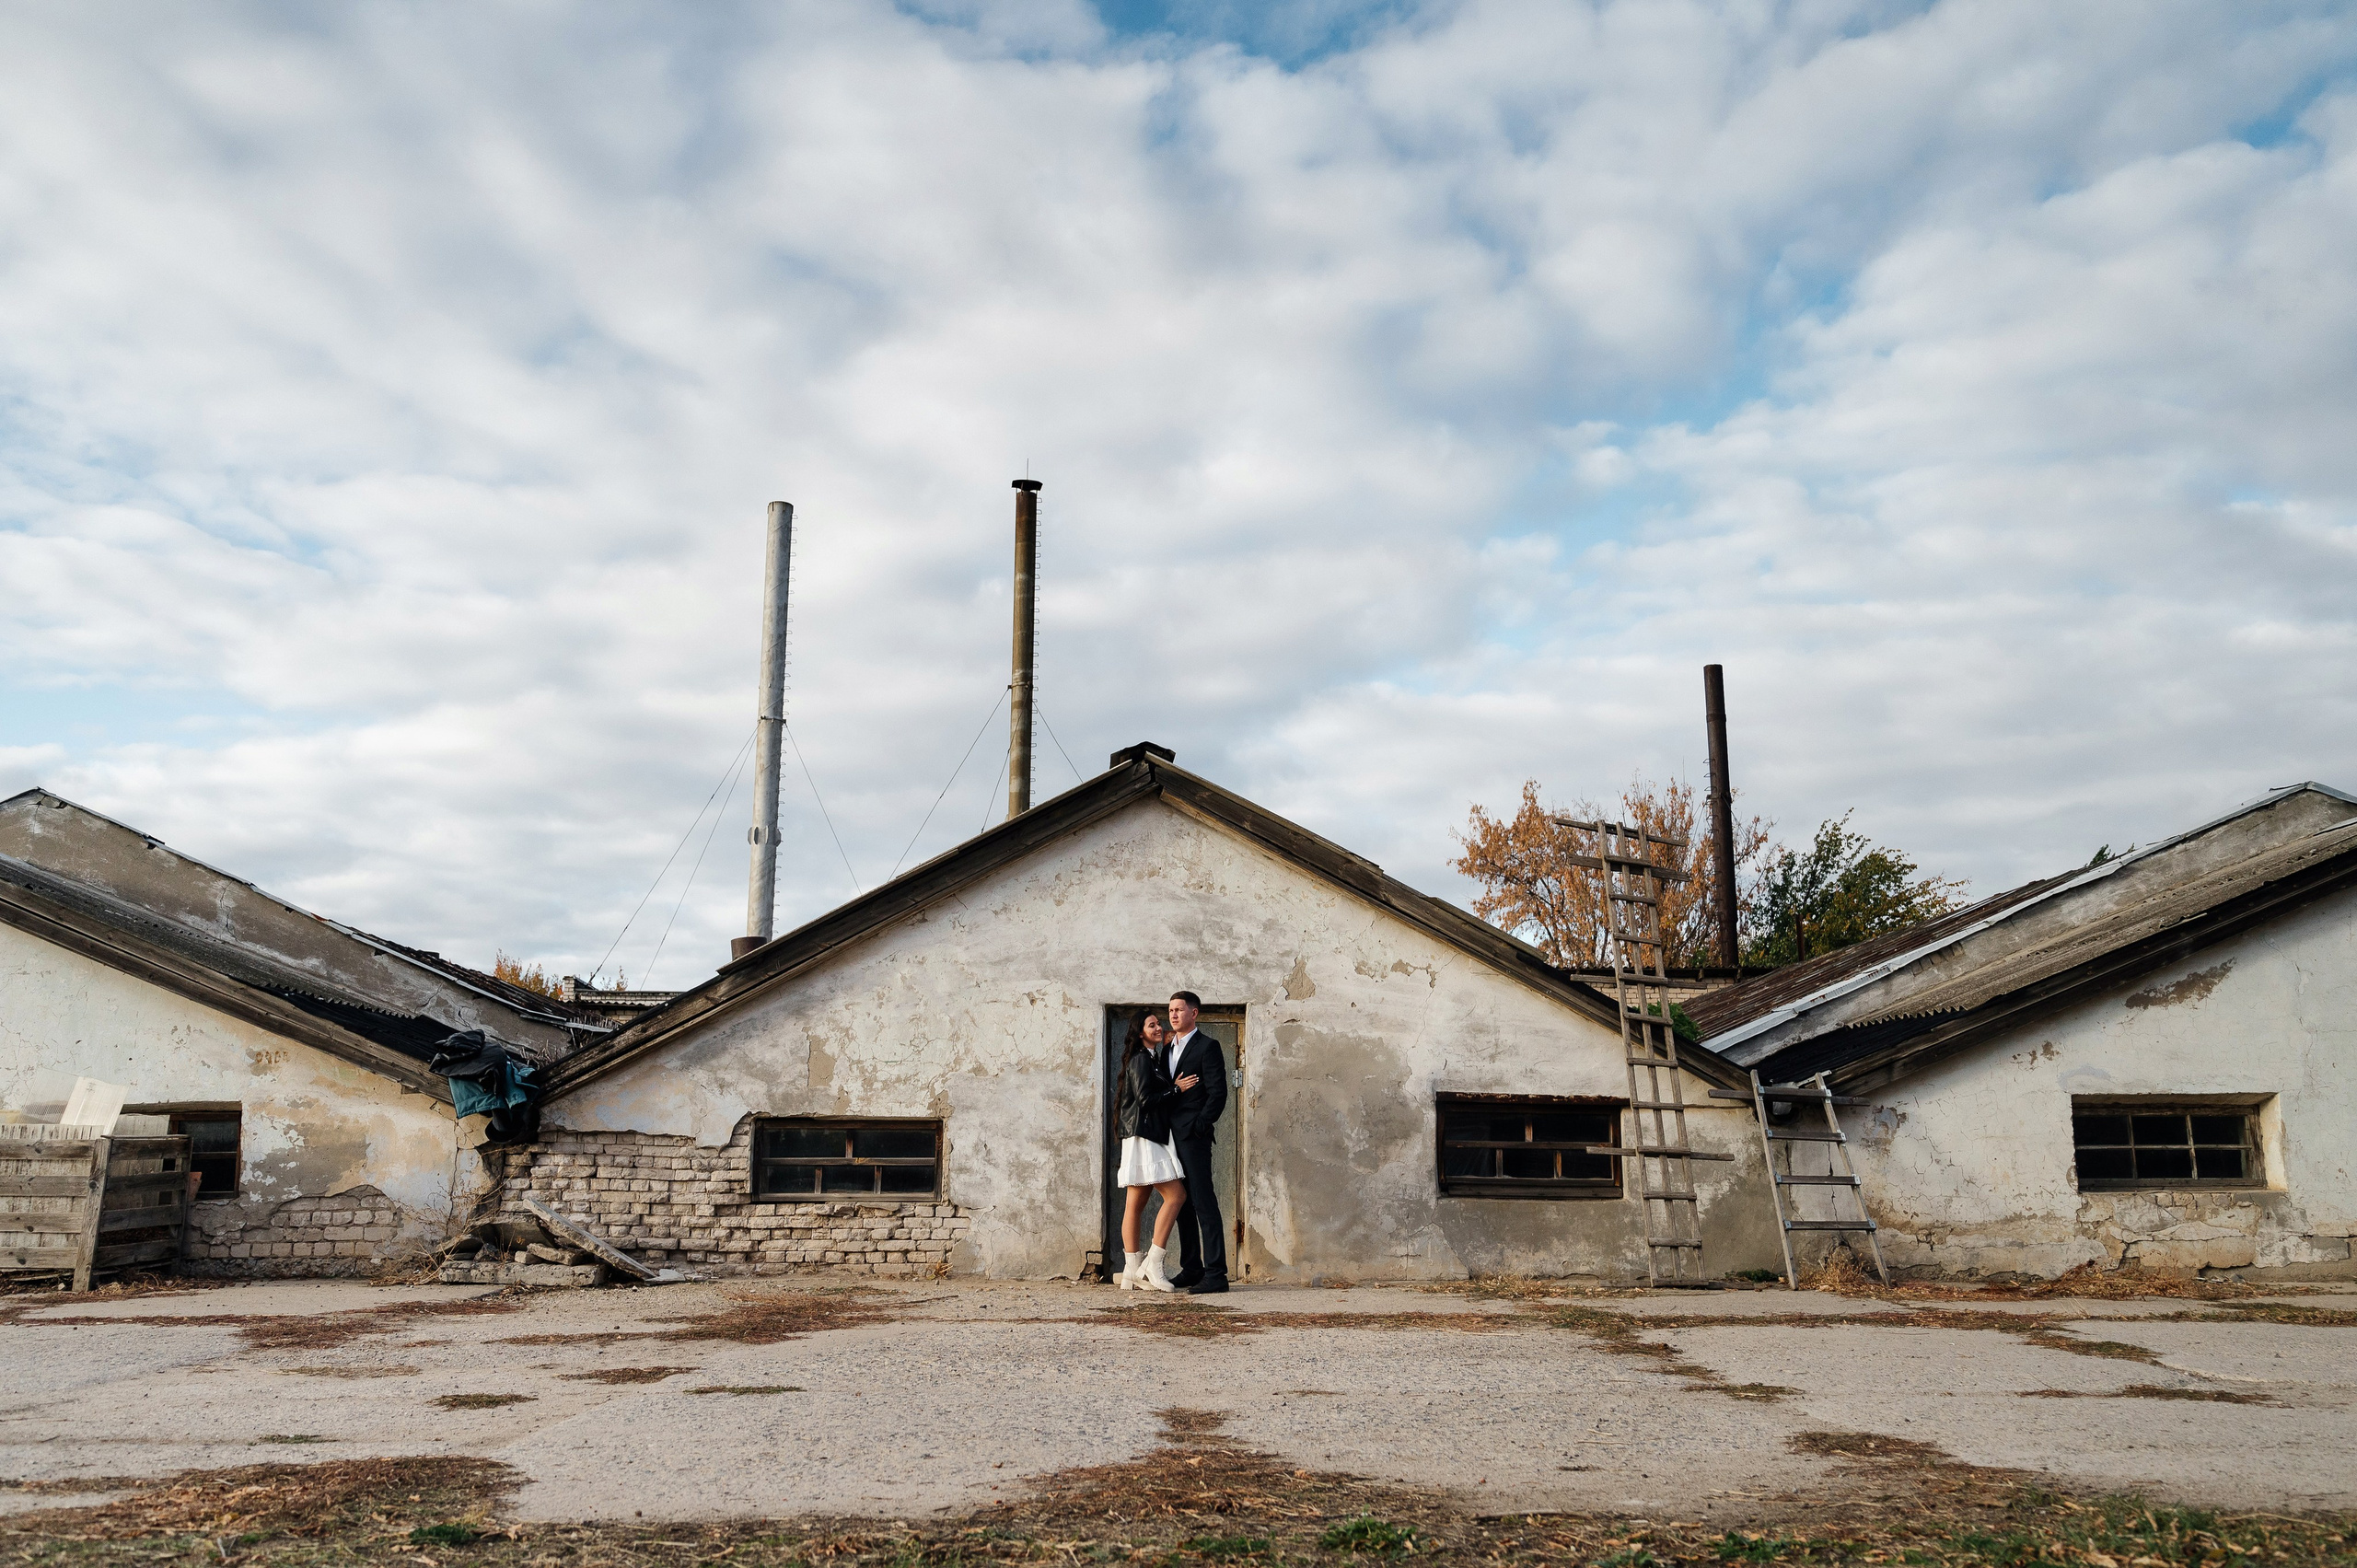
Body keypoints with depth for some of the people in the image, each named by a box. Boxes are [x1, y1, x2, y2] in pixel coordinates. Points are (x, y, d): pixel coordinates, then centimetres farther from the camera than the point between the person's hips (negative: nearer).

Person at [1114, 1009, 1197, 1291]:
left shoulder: (1152, 1060, 22)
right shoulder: (1141, 1060, -8)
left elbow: (1156, 1095, 15)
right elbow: (1145, 1098, -16)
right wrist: (1176, 1089, -9)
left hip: (1151, 1138, 10)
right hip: (1144, 1137, -10)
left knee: (1136, 1204, 6)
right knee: (1176, 1195, -13)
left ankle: (1131, 1272, 5)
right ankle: (1152, 1264, -12)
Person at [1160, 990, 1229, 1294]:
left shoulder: (1207, 1047, -4)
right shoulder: (1168, 1050, 19)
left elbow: (1218, 1093, -11)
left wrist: (1199, 1126, -14)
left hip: (1193, 1136, -8)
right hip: (1171, 1138, 8)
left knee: (1203, 1202, -10)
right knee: (1182, 1204, 11)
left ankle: (1216, 1273, -10)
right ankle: (1191, 1269, 17)